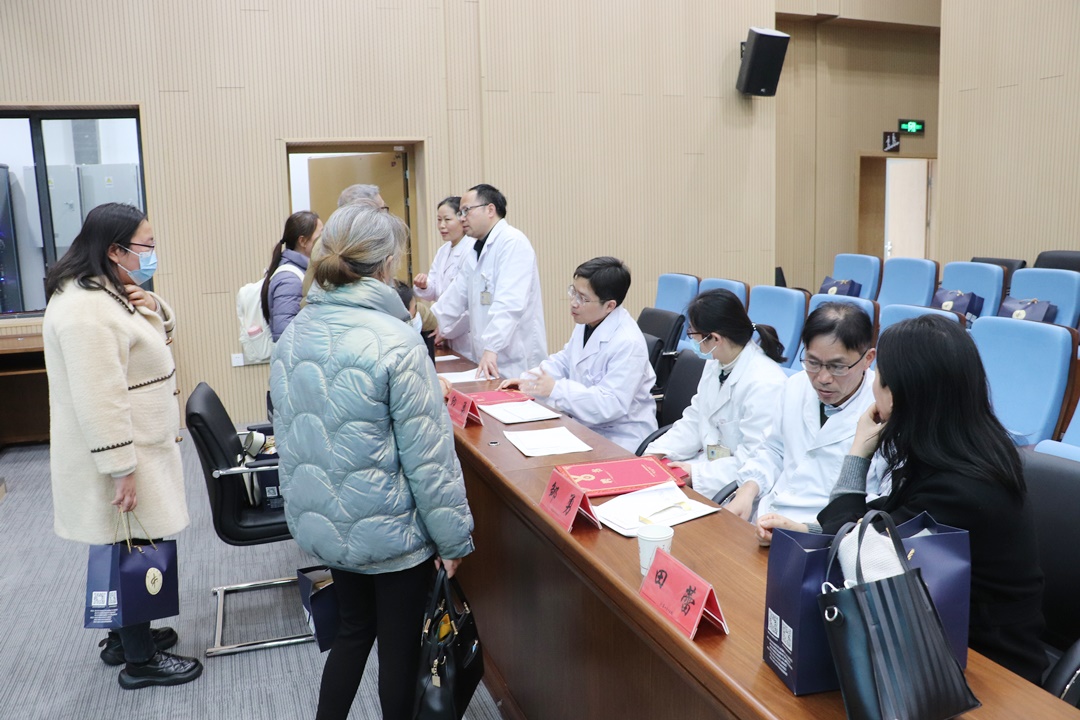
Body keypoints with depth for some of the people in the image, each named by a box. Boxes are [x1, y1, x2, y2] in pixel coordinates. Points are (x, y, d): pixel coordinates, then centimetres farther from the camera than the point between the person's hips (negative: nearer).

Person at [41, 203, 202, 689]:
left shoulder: (110, 293, 9)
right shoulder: (85, 309, -24)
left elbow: (162, 336, 20)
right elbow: (98, 402, -27)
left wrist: (151, 307, -2)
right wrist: (121, 470, -25)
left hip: (135, 448, 10)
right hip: (118, 456, -10)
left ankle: (125, 636, 36)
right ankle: (139, 661, 17)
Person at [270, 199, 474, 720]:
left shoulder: (292, 335, -2)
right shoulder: (395, 342, -23)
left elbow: (287, 433, 8)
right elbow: (428, 455, -20)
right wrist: (453, 537, -8)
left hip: (318, 522, 7)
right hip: (389, 531, -6)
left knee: (352, 629, 26)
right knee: (400, 647, 15)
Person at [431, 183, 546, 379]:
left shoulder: (513, 242, -14)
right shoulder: (476, 251, 16)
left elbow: (510, 303, -26)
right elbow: (455, 297, 18)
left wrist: (491, 348, -33)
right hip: (486, 357, 8)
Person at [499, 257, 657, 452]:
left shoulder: (628, 343, -24)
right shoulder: (586, 323, 4)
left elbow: (611, 404, -28)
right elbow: (564, 361, 18)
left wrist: (555, 389, -28)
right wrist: (528, 381, 2)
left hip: (620, 441, -8)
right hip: (585, 425, 8)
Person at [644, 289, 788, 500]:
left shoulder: (765, 384, -23)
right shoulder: (715, 364, 7)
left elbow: (756, 460, -23)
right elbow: (694, 420, 10)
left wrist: (697, 473, -24)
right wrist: (656, 452, -4)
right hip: (709, 463, 8)